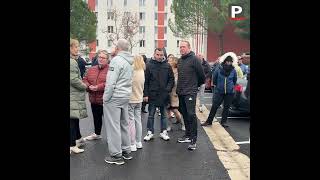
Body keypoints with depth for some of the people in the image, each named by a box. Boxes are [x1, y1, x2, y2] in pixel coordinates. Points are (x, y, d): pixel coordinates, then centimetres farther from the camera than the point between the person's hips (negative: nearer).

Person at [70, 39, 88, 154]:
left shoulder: (73, 61, 13)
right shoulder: (72, 62, -18)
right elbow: (73, 80, -21)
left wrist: (81, 83, 10)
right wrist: (84, 86, -8)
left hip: (75, 95, 10)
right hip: (73, 96, -10)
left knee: (75, 118, 20)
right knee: (73, 119, -3)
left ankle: (78, 138, 36)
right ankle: (72, 145, 5)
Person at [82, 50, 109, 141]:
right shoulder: (91, 69, 12)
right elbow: (85, 80, 11)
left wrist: (98, 87, -26)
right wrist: (89, 86, -10)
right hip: (94, 99, 7)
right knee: (96, 117, 22)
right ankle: (97, 134, 41)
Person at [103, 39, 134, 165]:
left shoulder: (116, 60, -14)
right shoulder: (130, 62, 12)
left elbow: (111, 82, -18)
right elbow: (128, 81, 11)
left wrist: (106, 98, -11)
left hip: (114, 97, -8)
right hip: (126, 97, 9)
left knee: (113, 126, 0)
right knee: (124, 124, 16)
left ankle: (116, 155, 7)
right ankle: (126, 151, 27)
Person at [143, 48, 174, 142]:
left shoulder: (167, 66, 2)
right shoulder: (149, 65, -3)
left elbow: (171, 79, 6)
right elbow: (146, 81, -4)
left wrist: (168, 89, -8)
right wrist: (145, 94, -8)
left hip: (164, 95, 2)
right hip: (152, 94, -1)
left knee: (163, 114, 12)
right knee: (151, 115, 7)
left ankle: (163, 132, 22)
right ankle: (150, 132, 18)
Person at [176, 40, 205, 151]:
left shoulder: (194, 59, -9)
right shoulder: (180, 60, 13)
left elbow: (202, 75, -6)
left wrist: (196, 85, 7)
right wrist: (179, 88, 17)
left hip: (190, 92, -8)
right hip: (181, 92, 8)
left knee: (191, 114, -11)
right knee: (184, 114, 14)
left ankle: (193, 140, -5)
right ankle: (188, 135, 26)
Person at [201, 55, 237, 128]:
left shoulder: (233, 70, -3)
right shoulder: (219, 69, -7)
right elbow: (214, 78, 7)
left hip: (230, 92, 1)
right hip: (219, 91, -1)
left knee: (226, 107, 9)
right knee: (214, 106, 0)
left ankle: (223, 122, 20)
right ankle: (209, 121, 9)